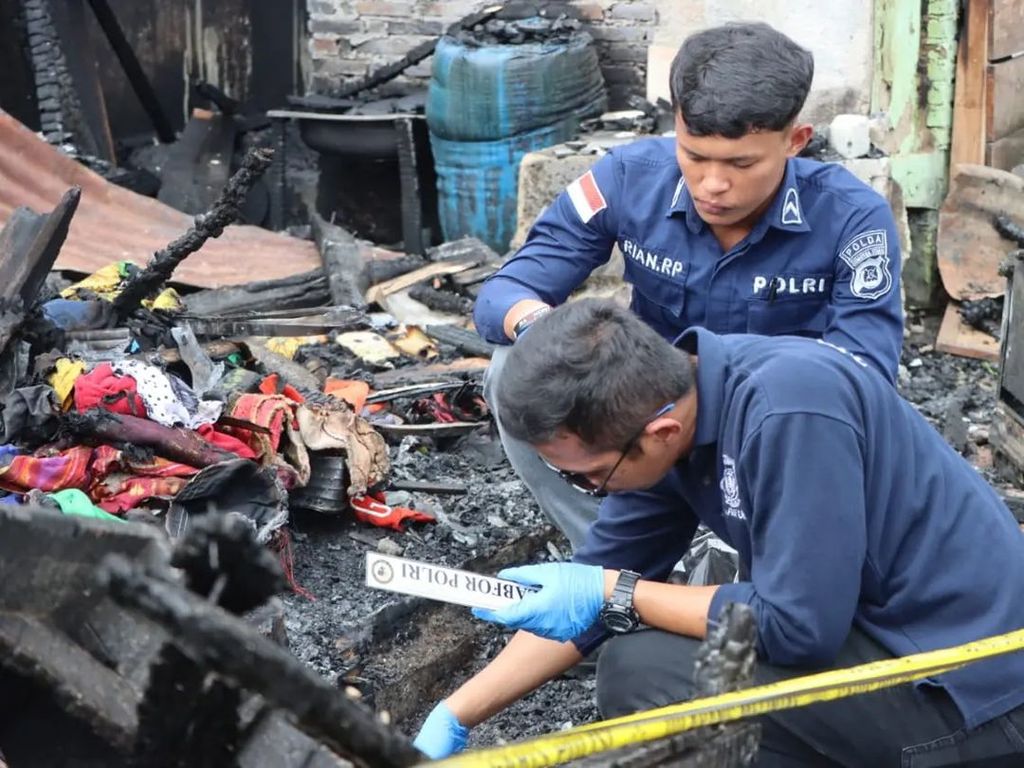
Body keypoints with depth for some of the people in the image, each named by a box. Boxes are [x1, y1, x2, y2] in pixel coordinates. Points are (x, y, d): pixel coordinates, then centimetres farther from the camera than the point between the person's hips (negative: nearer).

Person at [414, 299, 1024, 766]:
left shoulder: (788, 410, -27)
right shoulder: (662, 405, -1)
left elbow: (799, 626, -26)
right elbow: (598, 581, 8)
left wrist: (615, 595, -16)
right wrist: (454, 719, 7)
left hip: (969, 687, -9)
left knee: (642, 672, -17)